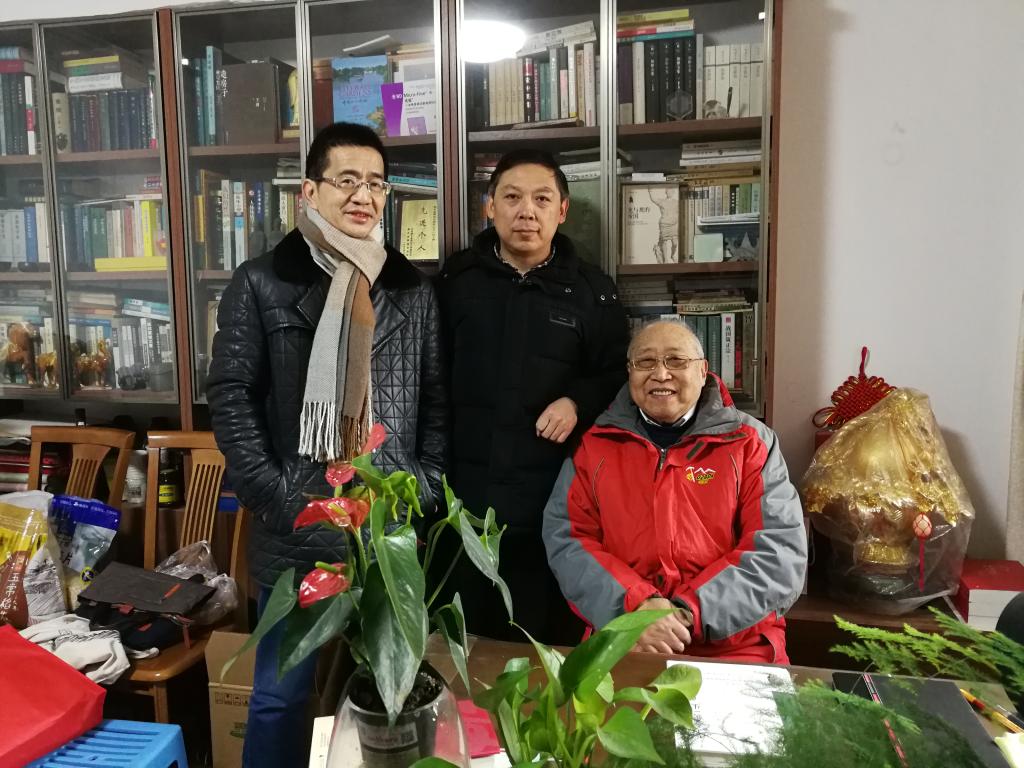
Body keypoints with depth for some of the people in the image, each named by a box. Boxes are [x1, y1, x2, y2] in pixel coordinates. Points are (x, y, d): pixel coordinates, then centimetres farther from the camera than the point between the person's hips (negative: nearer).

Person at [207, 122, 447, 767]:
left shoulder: (413, 289, 8)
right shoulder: (262, 283, -1)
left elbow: (435, 397, 9)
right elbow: (231, 393, -3)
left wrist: (427, 485, 0)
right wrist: (272, 494, -10)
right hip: (297, 530, -2)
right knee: (282, 693, 12)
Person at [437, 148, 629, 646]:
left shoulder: (591, 290, 3)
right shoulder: (456, 280, 5)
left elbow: (619, 375, 10)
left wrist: (579, 402, -10)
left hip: (554, 505, -1)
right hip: (464, 499, 1)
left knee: (552, 648, 10)